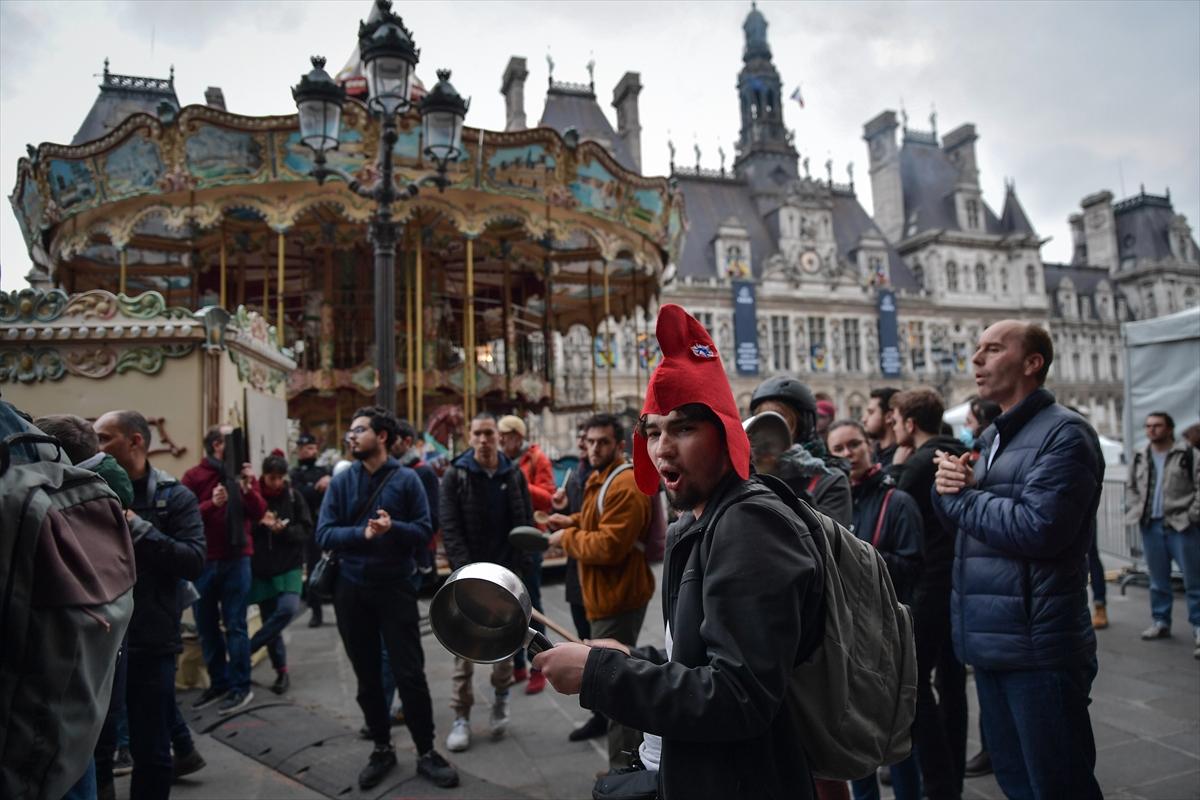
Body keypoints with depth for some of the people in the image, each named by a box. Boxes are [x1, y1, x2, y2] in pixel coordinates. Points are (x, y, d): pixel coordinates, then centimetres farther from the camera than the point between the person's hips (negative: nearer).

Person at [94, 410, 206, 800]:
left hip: (150, 639, -3)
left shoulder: (175, 497, -4)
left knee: (151, 752, 11)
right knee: (94, 746, 16)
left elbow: (194, 562, -16)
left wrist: (135, 525, -19)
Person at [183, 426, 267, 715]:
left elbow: (258, 514, -1)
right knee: (206, 626, 10)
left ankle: (240, 687, 8)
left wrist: (248, 488, -16)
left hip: (237, 558, 0)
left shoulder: (243, 474, 5)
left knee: (235, 625, 1)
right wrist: (212, 504, -24)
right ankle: (218, 683, 24)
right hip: (203, 560, 1)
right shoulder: (193, 476, -1)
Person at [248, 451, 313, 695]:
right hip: (261, 569, 1)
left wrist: (283, 529, -19)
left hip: (289, 567, -1)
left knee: (288, 609, -21)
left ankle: (247, 648, -2)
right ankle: (282, 672, 19)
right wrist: (260, 523, -17)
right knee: (270, 619, 6)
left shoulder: (294, 496, -1)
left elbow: (306, 531, -1)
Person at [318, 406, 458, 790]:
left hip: (396, 587, -2)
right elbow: (323, 534, -5)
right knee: (367, 676, 13)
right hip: (352, 589, 3)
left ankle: (426, 752, 15)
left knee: (410, 673, 0)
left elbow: (424, 531, -6)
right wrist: (362, 533, -21)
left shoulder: (407, 479, -5)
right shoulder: (341, 481, 1)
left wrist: (393, 528, -24)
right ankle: (382, 749, 29)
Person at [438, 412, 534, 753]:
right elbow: (449, 528, -8)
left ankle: (500, 700, 30)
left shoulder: (514, 474, 4)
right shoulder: (455, 476, -3)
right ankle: (461, 717, 12)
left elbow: (526, 524, 5)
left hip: (506, 573, 2)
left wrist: (519, 567, -5)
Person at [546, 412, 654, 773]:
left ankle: (624, 767, 8)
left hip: (617, 597, -11)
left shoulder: (624, 486, -22)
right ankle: (635, 750, 41)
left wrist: (565, 538, -14)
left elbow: (608, 546, -28)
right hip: (613, 592, 11)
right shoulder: (603, 479, 13)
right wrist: (574, 520, 9)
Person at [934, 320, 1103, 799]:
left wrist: (961, 495, -11)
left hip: (1037, 646, -8)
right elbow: (962, 518, 14)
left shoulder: (1064, 432, -12)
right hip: (991, 641, 8)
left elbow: (1038, 528, -24)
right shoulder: (992, 438, 15)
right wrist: (949, 489, -8)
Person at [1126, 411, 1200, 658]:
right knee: (1158, 580, 14)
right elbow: (1131, 486, 21)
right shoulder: (1140, 459, 12)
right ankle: (1160, 622, 25)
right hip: (1151, 526, 5)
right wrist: (1135, 509, 8)